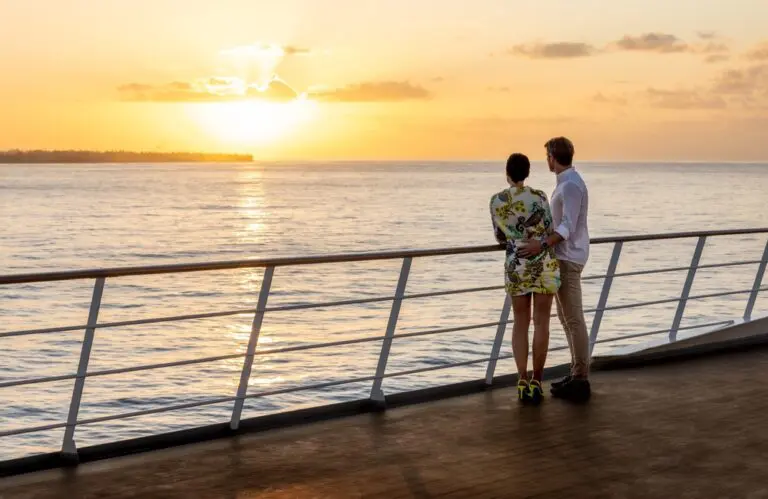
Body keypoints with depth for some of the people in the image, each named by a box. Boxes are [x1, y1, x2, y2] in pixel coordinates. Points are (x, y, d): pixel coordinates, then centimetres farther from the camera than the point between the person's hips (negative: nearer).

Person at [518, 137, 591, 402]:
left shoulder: (570, 185, -18)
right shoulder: (567, 183, 15)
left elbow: (568, 226, -27)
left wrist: (543, 244, -38)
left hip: (567, 259, -11)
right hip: (563, 258, 11)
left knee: (574, 319, -7)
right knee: (567, 318, 15)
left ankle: (580, 381, -3)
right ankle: (577, 374, 21)